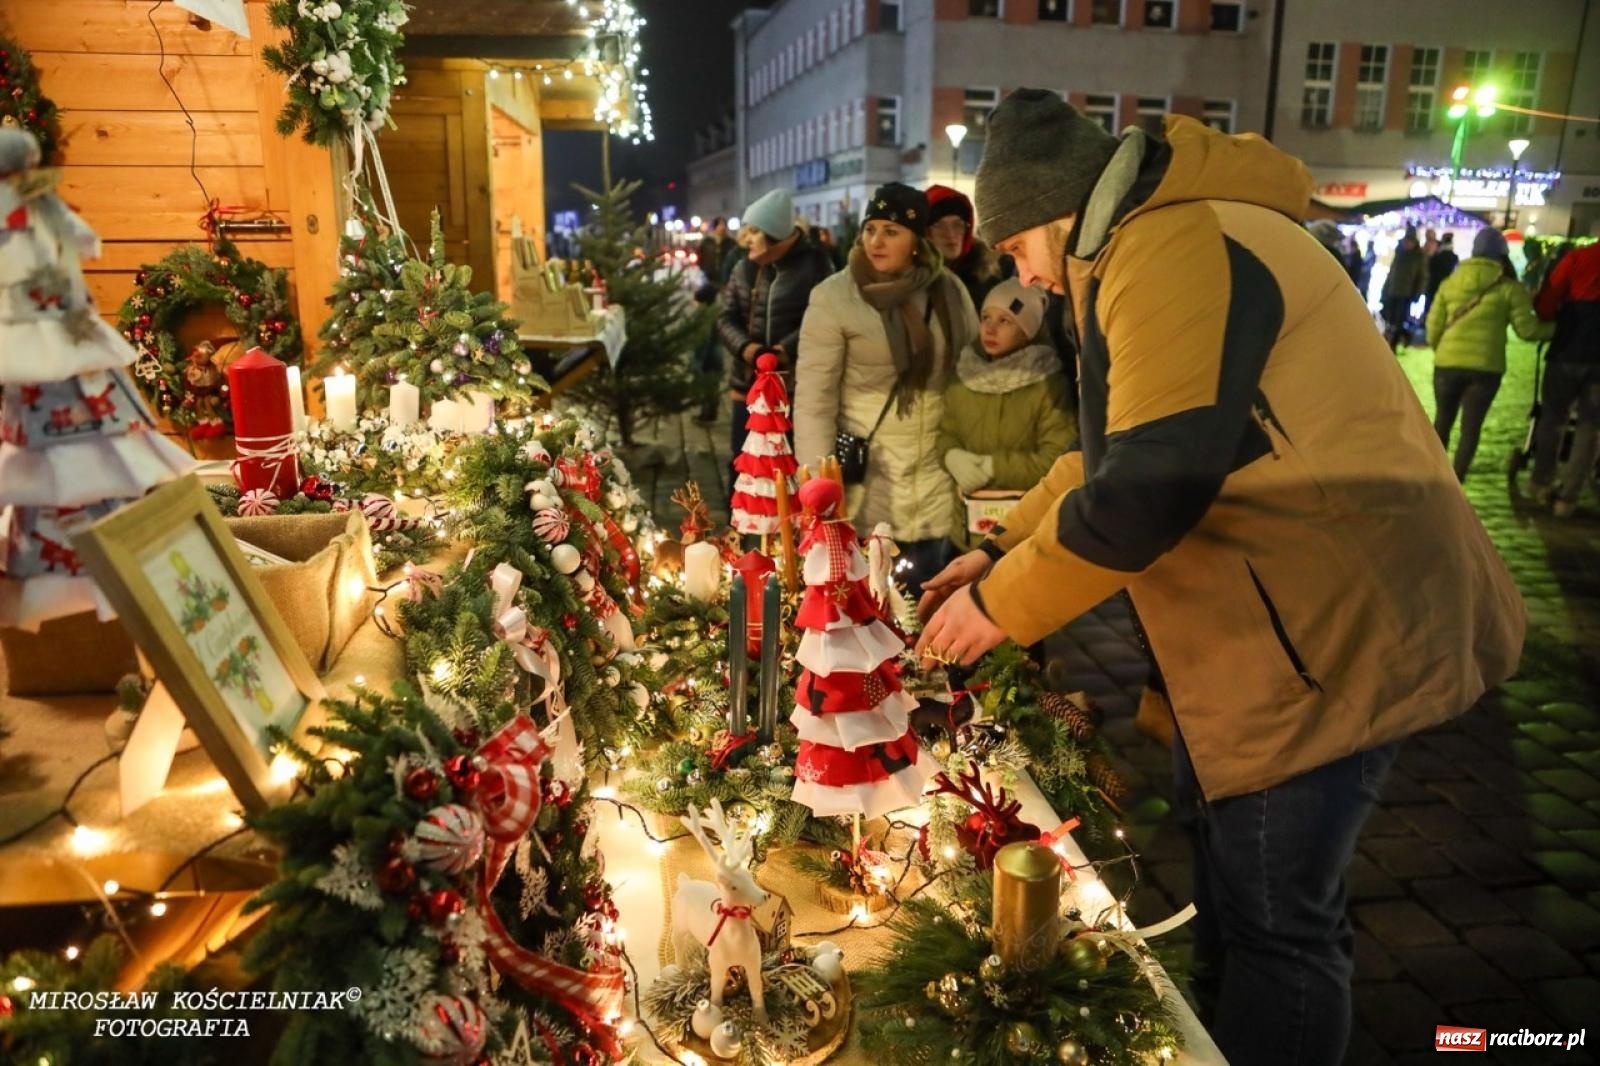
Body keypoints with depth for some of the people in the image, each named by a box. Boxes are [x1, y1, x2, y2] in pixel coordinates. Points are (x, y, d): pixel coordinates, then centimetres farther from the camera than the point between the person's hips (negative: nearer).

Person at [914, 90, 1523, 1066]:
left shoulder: (1173, 249, -19)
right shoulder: (1160, 245, 17)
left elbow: (1151, 479, -28)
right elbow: (1112, 444, 21)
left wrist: (1000, 606, -17)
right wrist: (1002, 552, 13)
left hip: (1330, 626, -11)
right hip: (1280, 613, 11)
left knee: (1274, 921, 2)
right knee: (1233, 876, 23)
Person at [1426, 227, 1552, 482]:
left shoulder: (1450, 283, 5)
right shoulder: (1509, 288, -2)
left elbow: (1433, 326, 5)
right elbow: (1526, 329, -3)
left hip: (1448, 363, 2)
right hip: (1485, 367, -2)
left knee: (1442, 421, 18)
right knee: (1471, 427, 6)